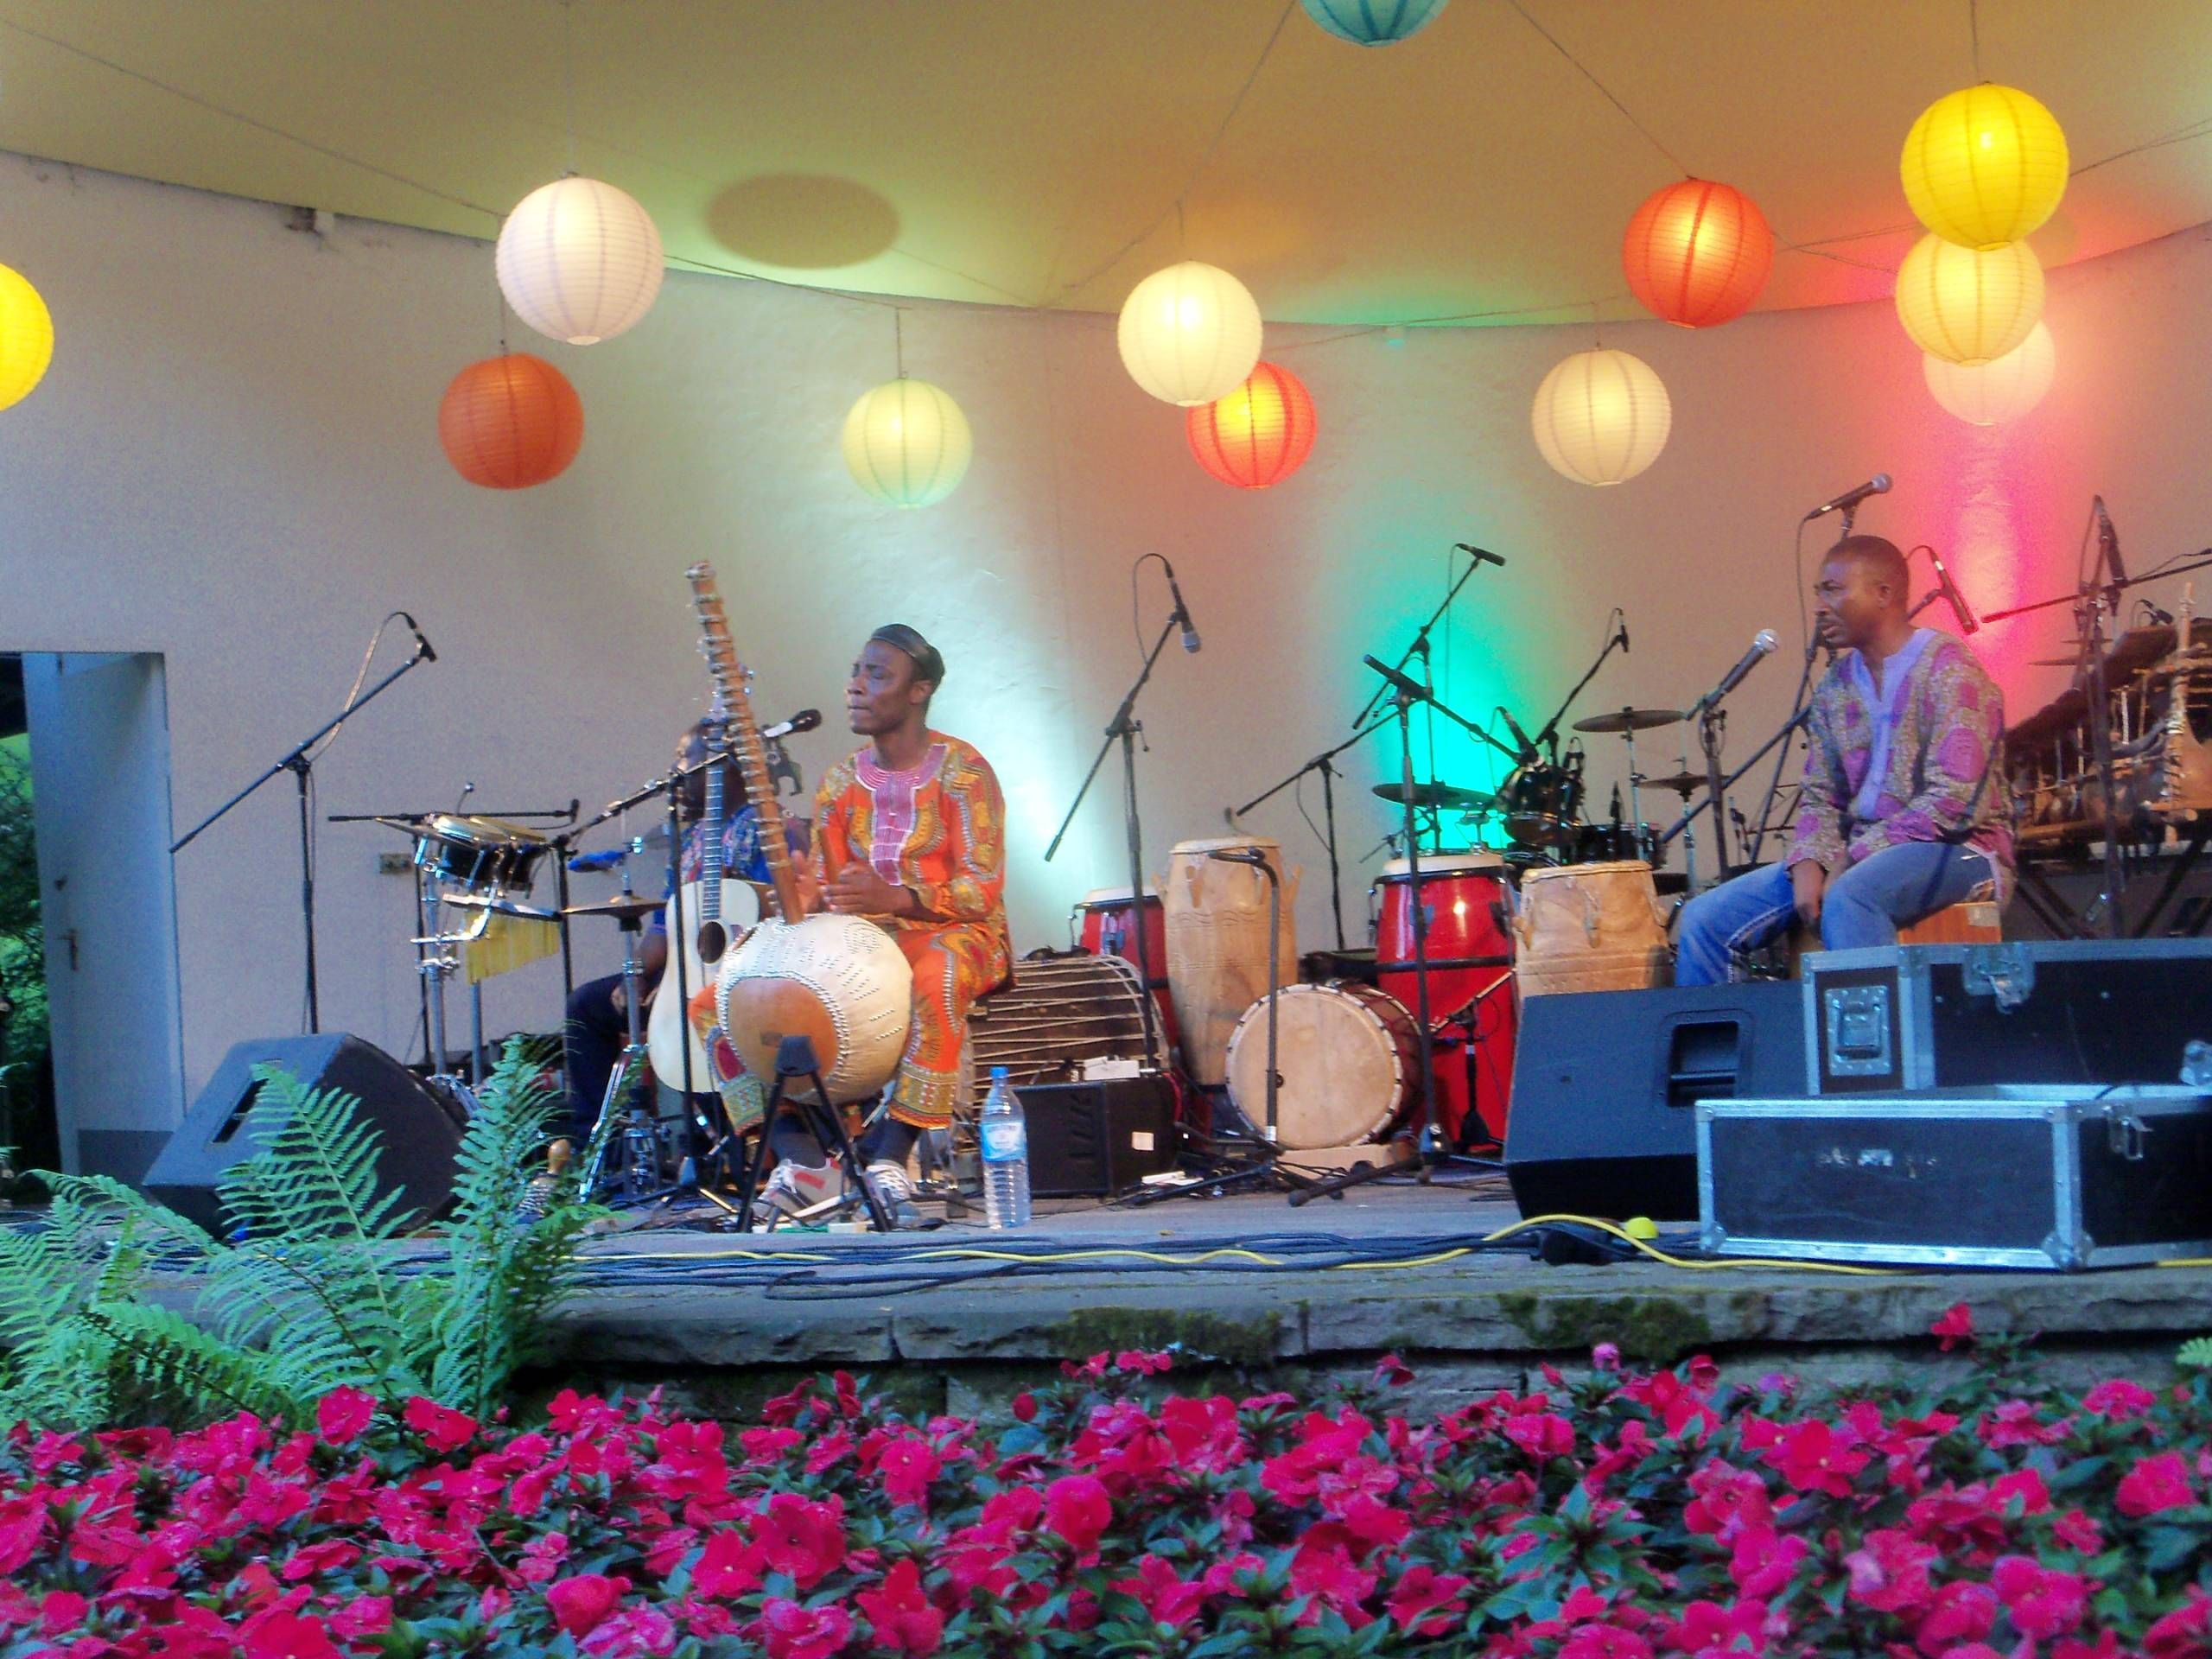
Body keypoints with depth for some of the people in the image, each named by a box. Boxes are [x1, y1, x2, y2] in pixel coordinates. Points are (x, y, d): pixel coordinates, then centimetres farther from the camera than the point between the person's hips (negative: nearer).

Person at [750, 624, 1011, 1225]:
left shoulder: (962, 772, -7)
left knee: (939, 976, -43)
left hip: (952, 933, -5)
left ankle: (889, 1155, -36)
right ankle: (802, 1160, -19)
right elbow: (822, 889, 11)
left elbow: (982, 890, -15)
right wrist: (791, 904, -14)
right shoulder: (839, 784, 10)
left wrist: (895, 897, -30)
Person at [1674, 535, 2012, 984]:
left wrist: (1853, 859, -18)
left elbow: (1953, 799, -19)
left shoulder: (1946, 668, -10)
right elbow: (1820, 797, 13)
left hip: (1959, 850, -7)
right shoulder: (1836, 686, 12)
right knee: (1706, 919, -7)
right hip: (1861, 854, 7)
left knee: (1847, 900, -39)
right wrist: (1810, 863, -8)